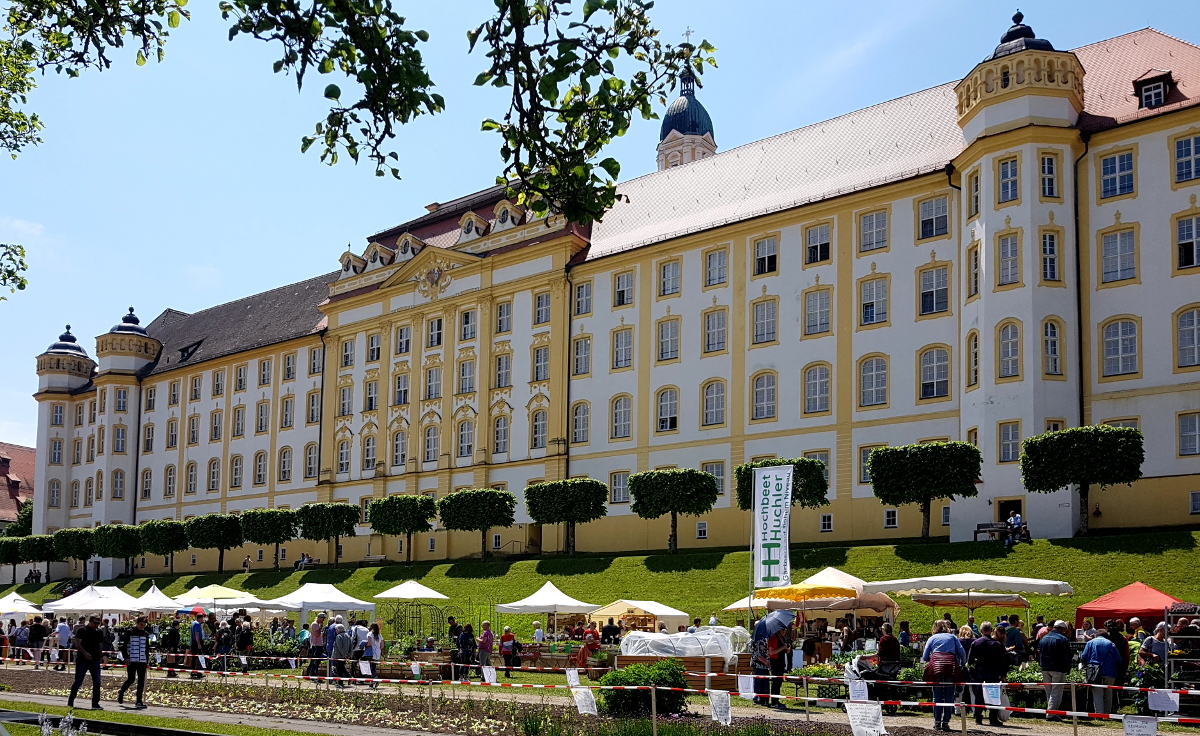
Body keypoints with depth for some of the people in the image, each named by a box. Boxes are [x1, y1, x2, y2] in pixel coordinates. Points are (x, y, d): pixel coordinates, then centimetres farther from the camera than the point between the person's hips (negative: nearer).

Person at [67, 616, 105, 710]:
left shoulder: (99, 633, 11)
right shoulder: (82, 631, -5)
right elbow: (77, 644, -12)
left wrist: (99, 656, 10)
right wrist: (85, 653, -24)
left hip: (95, 660, 4)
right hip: (82, 660, -4)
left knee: (97, 683, -2)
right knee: (78, 682, 3)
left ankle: (95, 704, 3)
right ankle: (70, 702, 18)